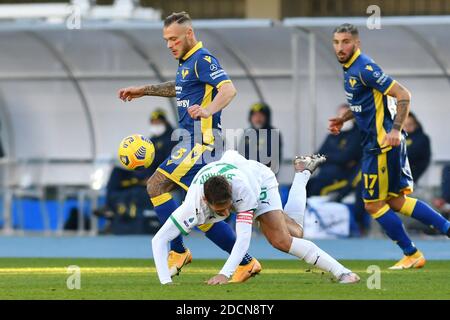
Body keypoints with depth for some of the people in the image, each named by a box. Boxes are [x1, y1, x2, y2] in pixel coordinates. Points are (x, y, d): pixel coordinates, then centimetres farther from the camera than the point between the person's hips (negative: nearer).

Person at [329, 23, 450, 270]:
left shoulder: (364, 69, -18)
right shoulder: (351, 69, 12)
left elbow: (403, 94, -20)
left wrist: (396, 129, -28)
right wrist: (343, 119, 19)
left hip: (382, 143, -10)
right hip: (375, 143, 10)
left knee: (373, 204, -1)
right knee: (397, 201, 12)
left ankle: (411, 254, 9)